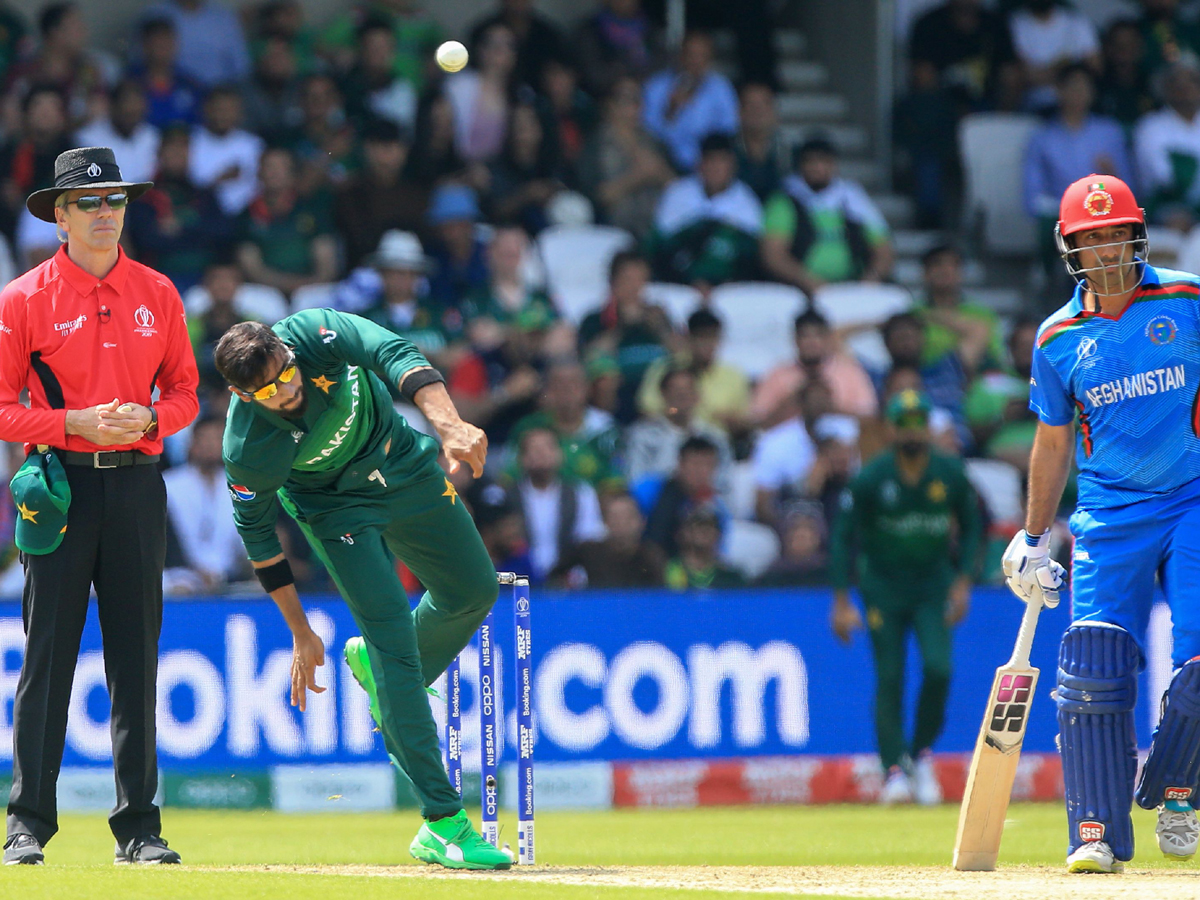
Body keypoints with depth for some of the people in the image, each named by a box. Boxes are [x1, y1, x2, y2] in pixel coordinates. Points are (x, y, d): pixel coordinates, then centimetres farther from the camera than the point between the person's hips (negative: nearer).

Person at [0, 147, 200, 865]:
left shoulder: (158, 294, 9)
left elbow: (185, 393, 13)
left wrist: (150, 417, -7)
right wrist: (75, 421, -16)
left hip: (137, 483, 3)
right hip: (61, 482, -3)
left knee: (137, 657, 4)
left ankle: (139, 826, 9)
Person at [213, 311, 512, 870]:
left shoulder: (313, 335, -33)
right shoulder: (246, 451, -32)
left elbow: (396, 357, -47)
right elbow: (257, 529, -16)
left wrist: (448, 426, -65)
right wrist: (300, 633, -10)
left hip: (404, 464, 4)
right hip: (337, 506, -4)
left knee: (473, 590, 11)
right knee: (394, 639, -14)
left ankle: (376, 665, 38)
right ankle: (441, 822, -14)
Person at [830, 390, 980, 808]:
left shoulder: (951, 475, -6)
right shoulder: (871, 479, -12)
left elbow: (971, 527, 8)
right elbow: (844, 537, -8)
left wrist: (963, 581, -3)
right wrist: (841, 601, -14)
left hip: (934, 584, 1)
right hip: (883, 585, -1)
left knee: (938, 668, -15)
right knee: (889, 678, -5)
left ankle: (922, 754, 6)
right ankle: (895, 770, 4)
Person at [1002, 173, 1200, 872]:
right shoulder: (1059, 339, 7)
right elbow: (1053, 443, 17)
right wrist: (1034, 540, 16)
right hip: (1110, 513, 2)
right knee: (1093, 667, -11)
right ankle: (1098, 832, -8)